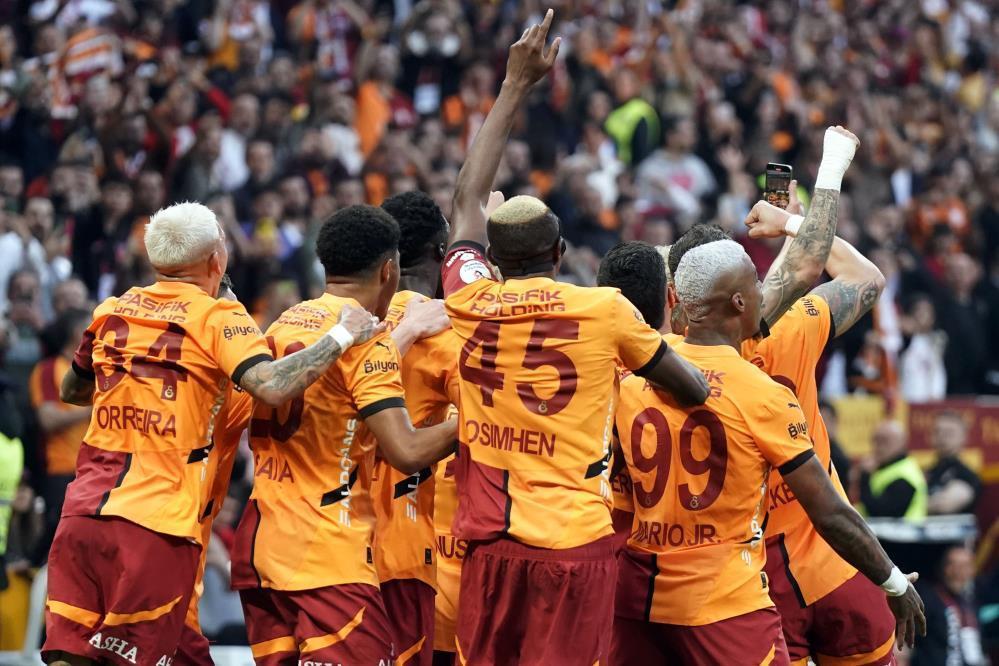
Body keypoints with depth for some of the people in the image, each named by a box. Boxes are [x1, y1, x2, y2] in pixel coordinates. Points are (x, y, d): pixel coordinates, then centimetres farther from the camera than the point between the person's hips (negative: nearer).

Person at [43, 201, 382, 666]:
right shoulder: (218, 319, -2)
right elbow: (271, 386, -19)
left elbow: (71, 392, 29)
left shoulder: (111, 312, 14)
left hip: (82, 510, 5)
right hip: (155, 523, -4)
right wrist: (342, 337, -8)